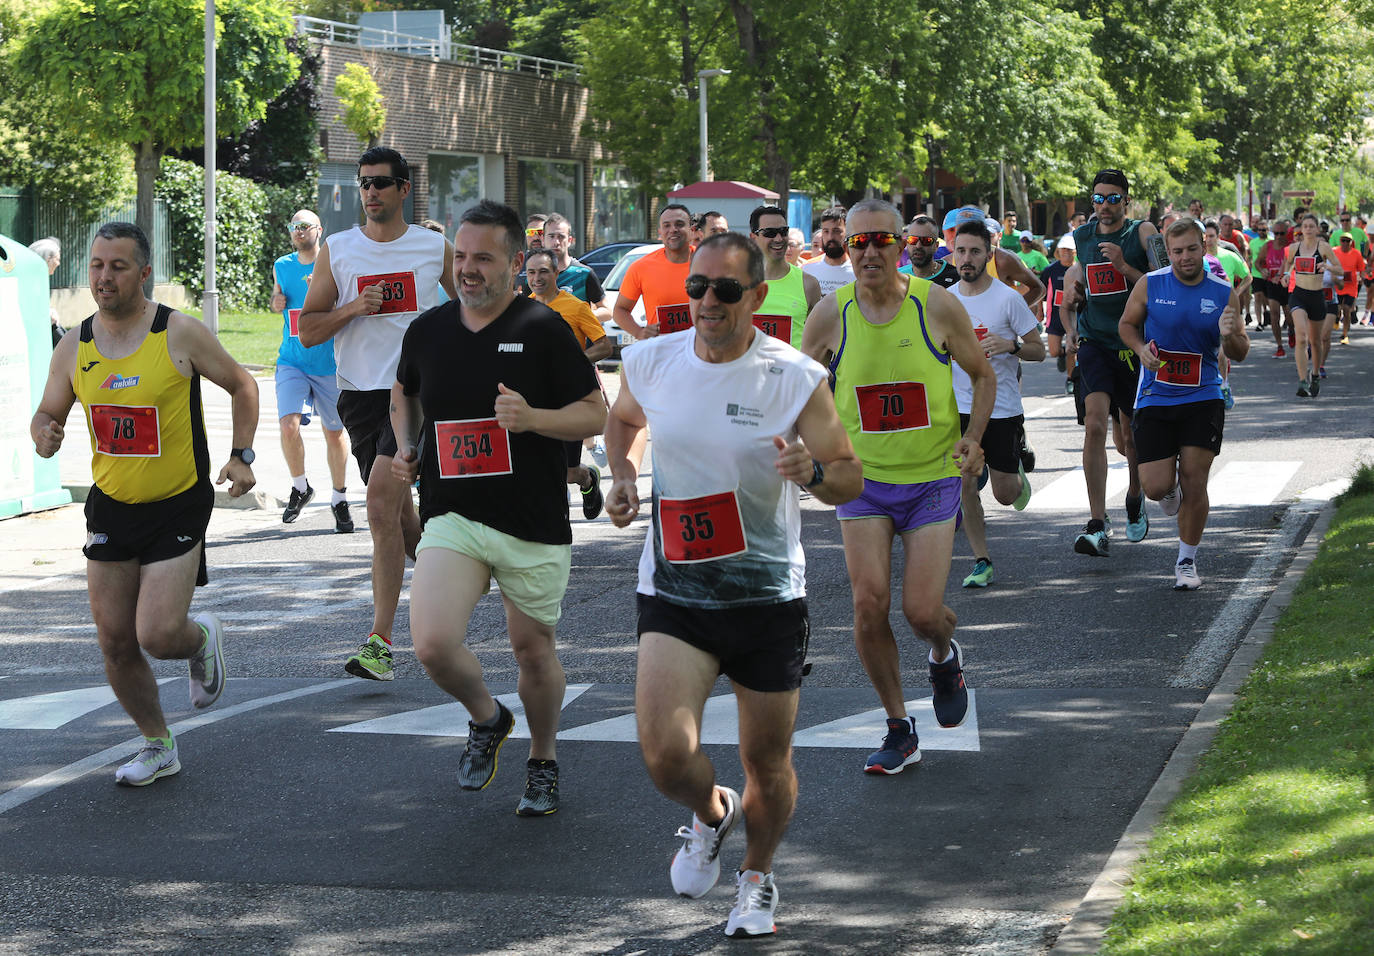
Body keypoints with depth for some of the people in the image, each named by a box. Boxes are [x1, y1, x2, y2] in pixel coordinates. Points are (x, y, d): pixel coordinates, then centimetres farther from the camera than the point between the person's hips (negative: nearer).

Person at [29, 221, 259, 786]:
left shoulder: (180, 335, -11)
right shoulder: (74, 348, -1)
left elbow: (241, 385, 3)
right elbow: (47, 414, 11)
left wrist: (241, 455, -7)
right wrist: (44, 437, -13)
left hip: (179, 507, -4)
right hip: (111, 506, 4)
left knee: (158, 636, -14)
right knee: (115, 642, 5)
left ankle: (203, 639, 23)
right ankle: (157, 747, 25)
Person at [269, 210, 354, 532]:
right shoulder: (281, 266, 7)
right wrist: (276, 301, 2)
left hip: (330, 363, -2)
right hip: (292, 362, 2)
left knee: (334, 433, 8)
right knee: (289, 425, -17)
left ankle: (339, 500, 25)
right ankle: (300, 487, 7)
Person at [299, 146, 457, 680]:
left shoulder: (436, 250, 5)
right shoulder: (336, 251, 7)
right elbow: (308, 331, 5)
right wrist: (352, 308, -10)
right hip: (360, 392, 3)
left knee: (381, 505, -19)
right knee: (399, 515, 9)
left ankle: (380, 644, -18)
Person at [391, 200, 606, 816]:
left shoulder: (544, 330, -7)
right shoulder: (427, 331, 6)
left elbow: (595, 416, -5)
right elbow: (404, 392, 27)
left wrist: (531, 418, -22)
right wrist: (405, 445, 9)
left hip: (535, 523, -2)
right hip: (452, 517, 2)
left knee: (534, 650, 10)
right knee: (432, 644, -17)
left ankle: (543, 762, 36)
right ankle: (486, 718, 14)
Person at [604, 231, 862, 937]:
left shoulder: (797, 379, -10)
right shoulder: (650, 362, -3)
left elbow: (852, 478, -3)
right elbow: (623, 418, 21)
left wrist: (813, 470, -25)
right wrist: (623, 476, 4)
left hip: (768, 594, -1)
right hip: (674, 591, 1)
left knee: (768, 762, 10)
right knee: (665, 753, -17)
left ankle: (757, 875, 40)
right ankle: (709, 815, 20)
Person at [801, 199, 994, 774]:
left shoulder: (938, 306, -9)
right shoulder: (830, 315, -6)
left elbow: (982, 375, 6)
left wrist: (972, 438, -8)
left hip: (932, 478, -1)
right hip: (862, 479, 1)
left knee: (922, 612, -7)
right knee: (869, 605, -7)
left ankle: (944, 657, 32)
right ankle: (899, 731, 10)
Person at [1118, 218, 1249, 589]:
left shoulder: (1224, 294, 0)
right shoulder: (1149, 285, -3)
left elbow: (1240, 354, 4)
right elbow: (1127, 324, 12)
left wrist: (1229, 337, -19)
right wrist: (1141, 349, -9)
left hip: (1203, 398, 0)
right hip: (1155, 398, 0)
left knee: (1194, 480, -4)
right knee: (1156, 486, -6)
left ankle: (1187, 560, 13)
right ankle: (1170, 491, 34)